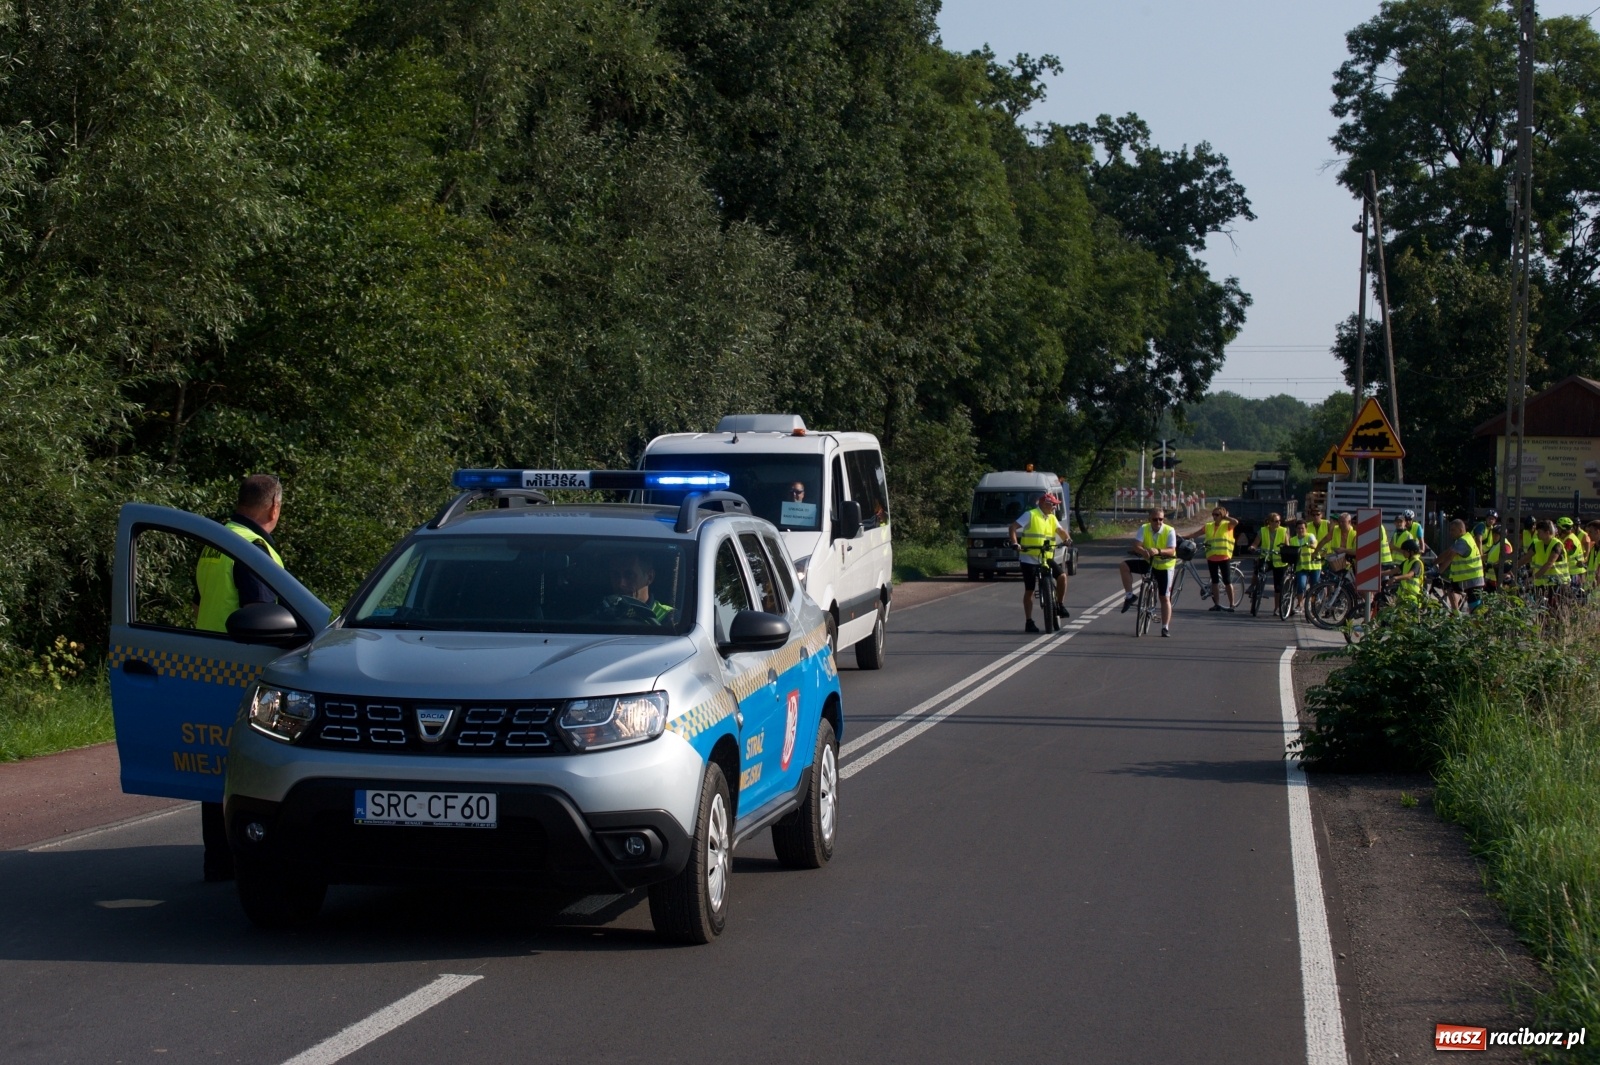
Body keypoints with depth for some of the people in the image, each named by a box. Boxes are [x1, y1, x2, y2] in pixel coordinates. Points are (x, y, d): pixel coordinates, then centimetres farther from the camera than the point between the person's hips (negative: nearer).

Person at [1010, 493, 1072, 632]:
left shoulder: (1052, 518, 14)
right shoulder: (1030, 515, -5)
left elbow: (1060, 530, 8)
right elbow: (1013, 527, -10)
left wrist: (1067, 539, -14)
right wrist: (1015, 543, -24)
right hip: (1029, 558, -5)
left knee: (1062, 575, -17)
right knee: (1029, 591, -1)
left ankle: (1060, 605, 1)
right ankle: (1029, 622, 7)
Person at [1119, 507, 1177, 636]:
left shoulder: (1170, 531, -17)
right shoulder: (1144, 529, -11)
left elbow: (1172, 551, -27)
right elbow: (1136, 546, -21)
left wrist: (1158, 551, -47)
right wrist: (1143, 551, -45)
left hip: (1164, 566, -2)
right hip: (1148, 563, 3)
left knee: (1165, 598, -2)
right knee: (1125, 565, -20)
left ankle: (1165, 627, 7)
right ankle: (1129, 596, -11)